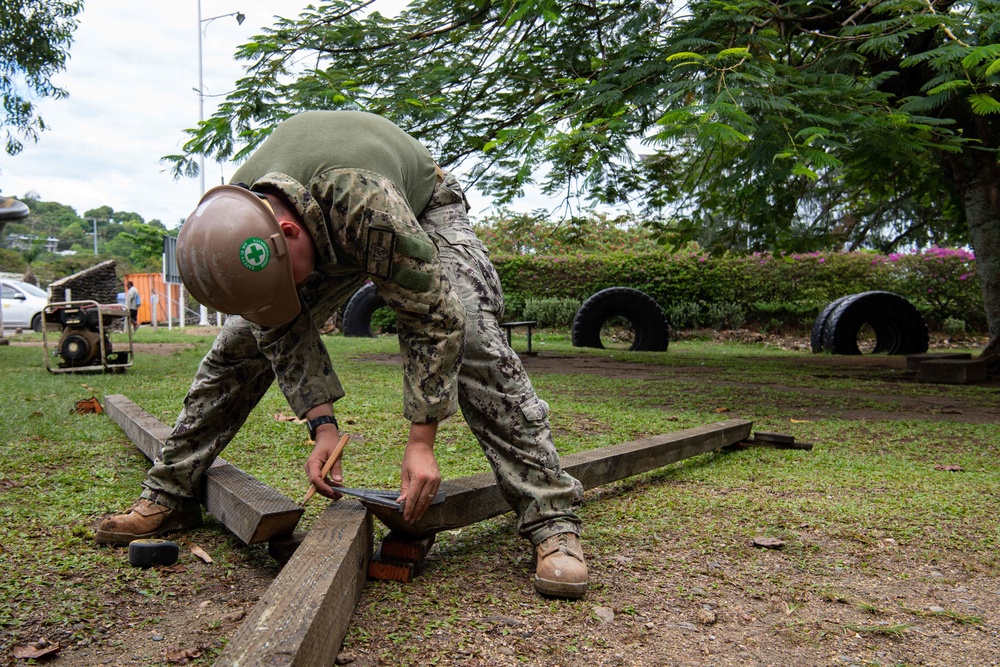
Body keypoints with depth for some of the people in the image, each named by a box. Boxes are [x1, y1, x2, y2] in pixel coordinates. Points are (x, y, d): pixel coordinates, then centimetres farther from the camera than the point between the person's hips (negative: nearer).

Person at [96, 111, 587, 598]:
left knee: (472, 338, -28)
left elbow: (432, 320, -38)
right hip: (322, 227, 5)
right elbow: (283, 333, -16)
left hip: (423, 207, -4)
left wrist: (421, 443, -36)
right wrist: (322, 424, -25)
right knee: (243, 341, -4)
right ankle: (168, 496, 13)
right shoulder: (234, 220, -27)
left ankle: (552, 522, -24)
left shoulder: (369, 204, -46)